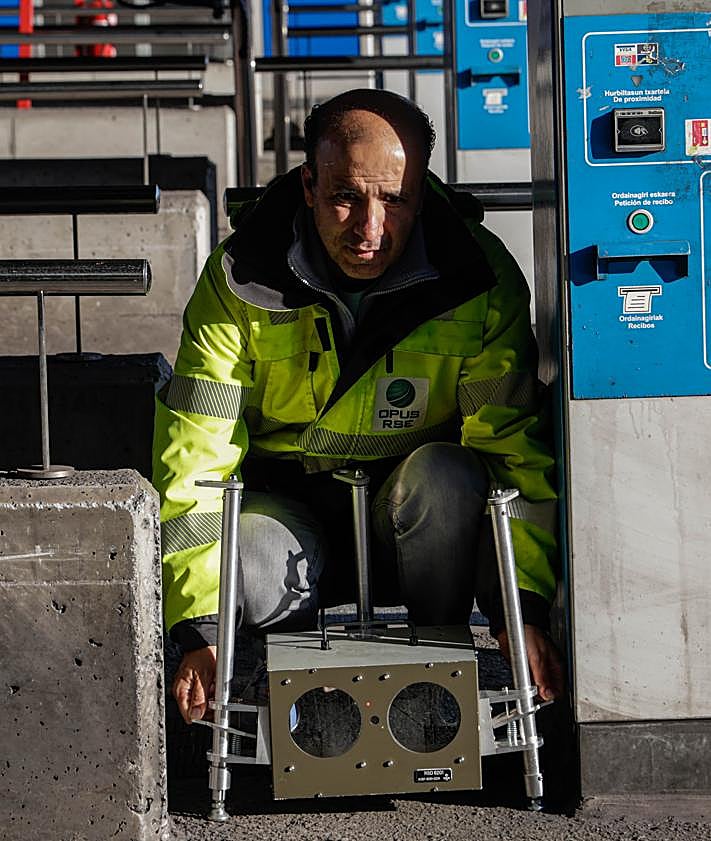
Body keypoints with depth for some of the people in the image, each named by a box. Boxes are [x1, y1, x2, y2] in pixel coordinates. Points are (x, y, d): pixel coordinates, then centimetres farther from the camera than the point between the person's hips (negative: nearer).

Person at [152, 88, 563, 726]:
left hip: (417, 513, 1)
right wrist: (205, 633, -26)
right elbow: (194, 460, -17)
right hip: (287, 501, 0)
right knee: (247, 579, -34)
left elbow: (516, 445, -16)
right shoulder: (240, 280, -15)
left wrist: (522, 608, -27)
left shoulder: (480, 280, -15)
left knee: (447, 474, -33)